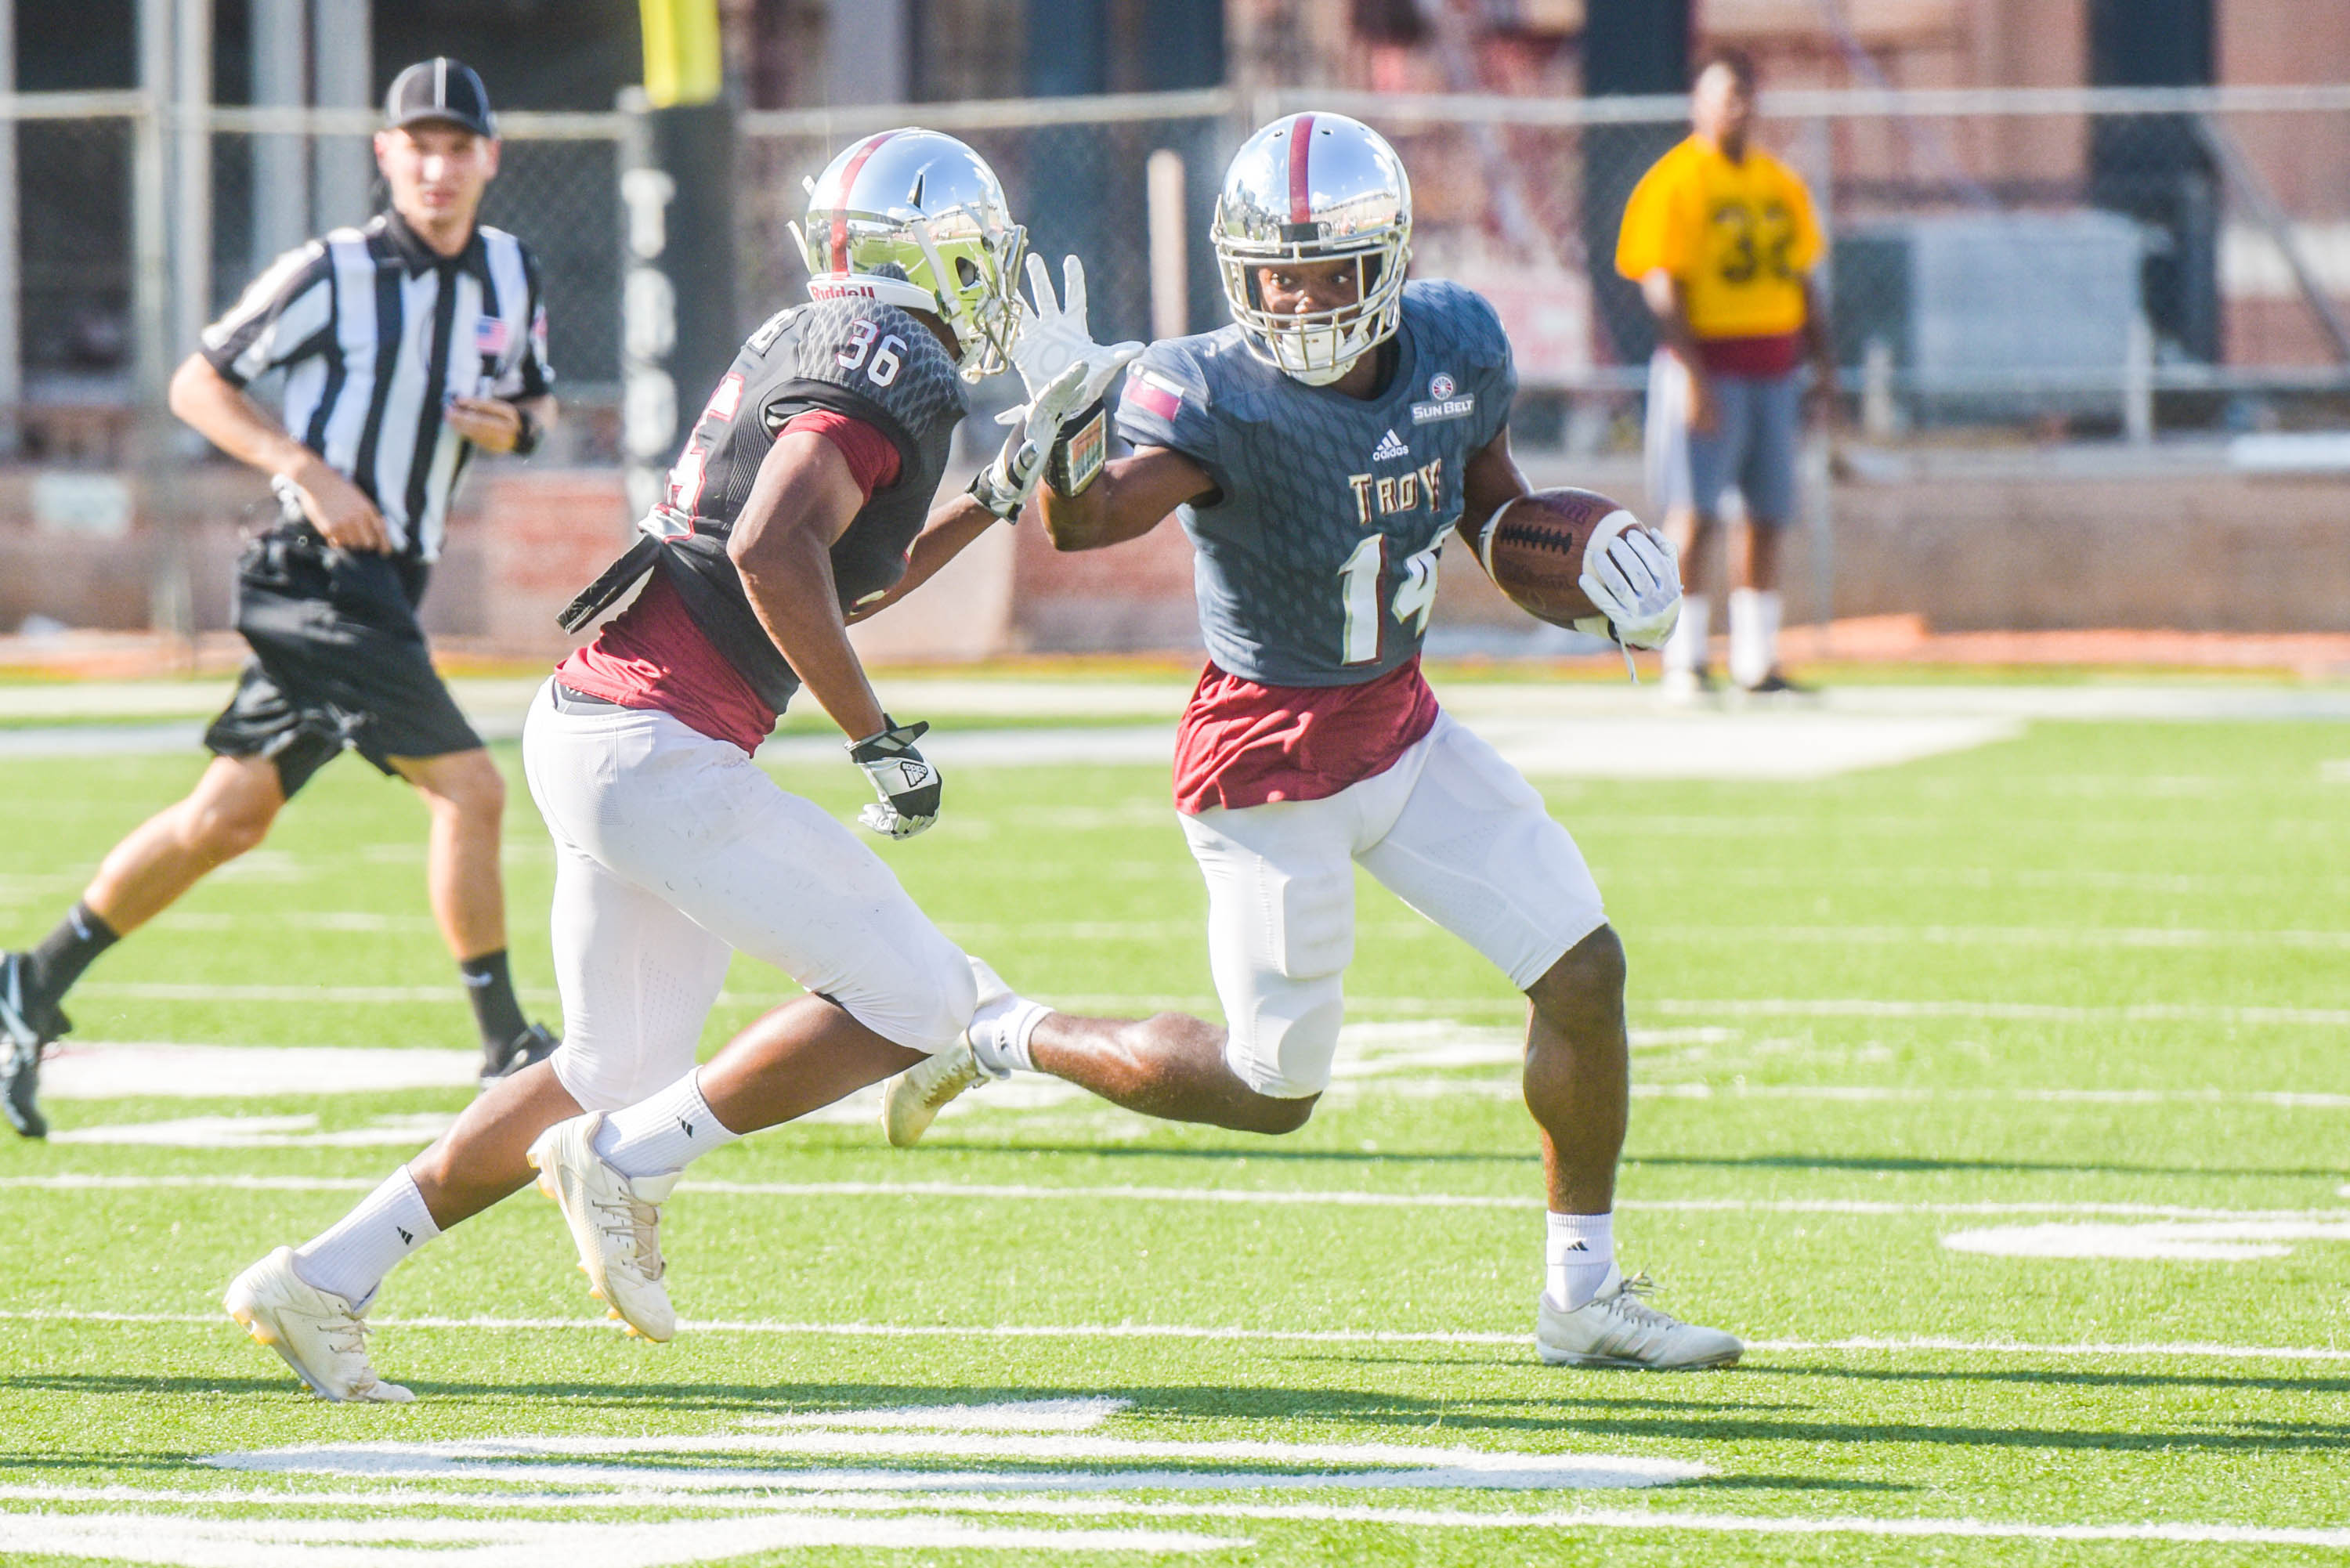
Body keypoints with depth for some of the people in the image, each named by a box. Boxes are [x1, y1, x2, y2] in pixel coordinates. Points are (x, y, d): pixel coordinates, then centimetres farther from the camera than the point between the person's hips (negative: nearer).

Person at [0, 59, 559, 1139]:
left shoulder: (512, 277, 10)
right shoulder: (332, 274, -9)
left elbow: (536, 400, 24)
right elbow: (197, 383, -5)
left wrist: (515, 427, 0)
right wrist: (311, 471, -16)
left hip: (383, 584, 8)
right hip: (322, 571, -8)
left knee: (227, 817, 10)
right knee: (467, 788, -14)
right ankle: (509, 1051, -8)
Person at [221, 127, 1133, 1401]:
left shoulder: (808, 344, 20)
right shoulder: (891, 367, -10)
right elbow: (772, 557, -24)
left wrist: (1001, 488, 28)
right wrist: (879, 742, -17)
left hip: (590, 724, 10)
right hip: (656, 751, -10)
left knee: (615, 1074, 18)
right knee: (914, 1001, -6)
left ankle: (322, 1281, 17)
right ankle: (630, 1161, -4)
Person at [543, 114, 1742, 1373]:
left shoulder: (1456, 350, -4)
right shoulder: (1216, 396, -24)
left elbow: (1494, 504, 14)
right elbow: (1090, 519, -40)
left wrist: (1587, 559, -5)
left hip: (1403, 725, 6)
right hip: (1274, 762, -6)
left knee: (1584, 970, 1)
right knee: (1274, 1088, 1)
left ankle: (1584, 1296, 16)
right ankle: (1002, 1036, 23)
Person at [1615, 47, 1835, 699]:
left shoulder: (1781, 184, 15)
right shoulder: (1674, 183, -6)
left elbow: (1802, 279, 20)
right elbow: (1662, 286, -12)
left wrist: (1824, 364, 12)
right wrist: (1693, 377, -19)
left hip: (1773, 368, 7)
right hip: (1708, 365, -7)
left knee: (1767, 516, 7)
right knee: (1694, 517, -9)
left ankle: (1756, 660, 12)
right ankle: (1684, 663, -7)